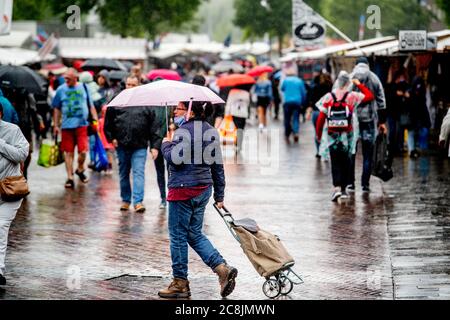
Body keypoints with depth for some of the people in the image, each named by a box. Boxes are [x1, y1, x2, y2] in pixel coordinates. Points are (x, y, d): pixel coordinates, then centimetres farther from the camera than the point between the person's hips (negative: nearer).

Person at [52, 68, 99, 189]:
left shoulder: (84, 88, 5)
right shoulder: (61, 90, 4)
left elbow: (91, 105, 13)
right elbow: (57, 109, 9)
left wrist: (95, 119, 7)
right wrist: (56, 125, 7)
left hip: (82, 125, 0)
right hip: (66, 126, 0)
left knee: (83, 151, -7)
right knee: (68, 152, 3)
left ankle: (80, 170, 22)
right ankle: (70, 178, 10)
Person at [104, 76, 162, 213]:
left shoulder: (146, 104, 2)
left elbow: (154, 127, 1)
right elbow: (108, 122, 13)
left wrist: (155, 146, -5)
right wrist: (111, 137, 3)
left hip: (140, 146, -2)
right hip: (122, 145, 3)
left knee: (139, 172, -11)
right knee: (123, 173, 13)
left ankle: (138, 201, -13)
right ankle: (125, 200, 26)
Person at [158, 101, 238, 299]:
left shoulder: (184, 132, -14)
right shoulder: (211, 131, 11)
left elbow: (175, 159, -25)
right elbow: (217, 165, 14)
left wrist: (166, 145, -4)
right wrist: (219, 195, 18)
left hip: (184, 189, -8)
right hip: (204, 188, 8)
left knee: (178, 236, 3)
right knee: (195, 234, 16)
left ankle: (180, 283, 8)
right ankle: (222, 268, 2)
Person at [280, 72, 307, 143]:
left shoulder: (286, 80, 5)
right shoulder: (299, 81, 7)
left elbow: (282, 89, 19)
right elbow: (303, 93, 9)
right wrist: (303, 102, 18)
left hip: (287, 102, 0)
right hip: (297, 102, 0)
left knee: (287, 119, 8)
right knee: (296, 118, -1)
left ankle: (287, 134, 9)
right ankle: (296, 132, -23)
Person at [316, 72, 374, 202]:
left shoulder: (328, 97, -1)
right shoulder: (352, 96, -4)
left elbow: (321, 118, -2)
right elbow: (370, 96, 6)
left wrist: (319, 133, 8)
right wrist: (359, 84, 15)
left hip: (332, 135, 0)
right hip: (347, 135, 0)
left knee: (335, 162, 5)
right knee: (346, 162, 12)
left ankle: (337, 187, -13)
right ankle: (343, 188, 16)